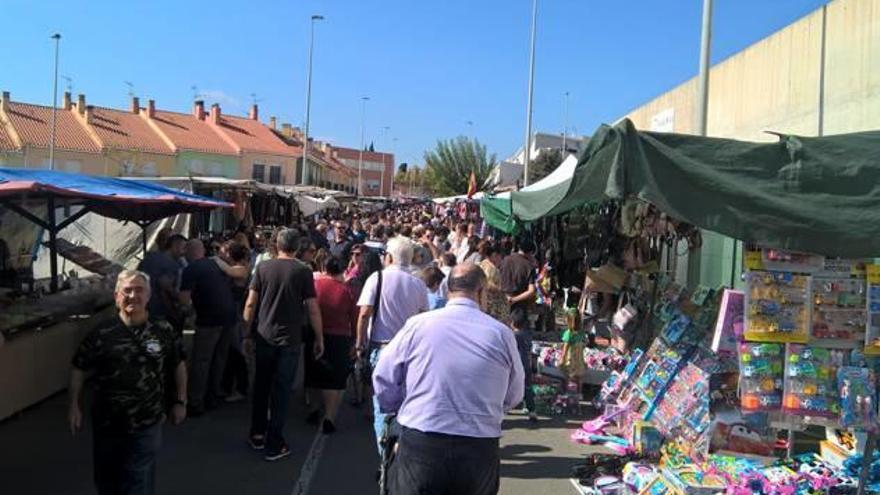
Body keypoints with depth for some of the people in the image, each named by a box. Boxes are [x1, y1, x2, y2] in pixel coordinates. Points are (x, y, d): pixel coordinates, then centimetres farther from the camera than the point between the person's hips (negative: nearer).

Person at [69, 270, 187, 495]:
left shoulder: (164, 331, -7)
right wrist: (74, 406, 1)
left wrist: (180, 402, 6)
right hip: (107, 424, 1)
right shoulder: (101, 334, -9)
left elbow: (178, 365, 5)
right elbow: (79, 369, 3)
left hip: (147, 425, -1)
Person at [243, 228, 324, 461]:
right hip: (289, 340, -3)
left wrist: (247, 333, 8)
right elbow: (313, 309, -8)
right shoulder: (303, 271, -8)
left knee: (261, 386, 17)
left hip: (264, 337, 3)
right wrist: (319, 339, 1)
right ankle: (274, 444, 9)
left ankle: (257, 435, 28)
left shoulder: (263, 268, -1)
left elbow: (250, 304, -1)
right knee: (281, 390, 4)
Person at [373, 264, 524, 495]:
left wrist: (402, 410, 23)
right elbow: (513, 396, 8)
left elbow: (384, 381, 3)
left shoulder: (417, 324, -6)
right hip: (481, 452, 2)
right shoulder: (502, 334, -3)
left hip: (419, 446, -1)